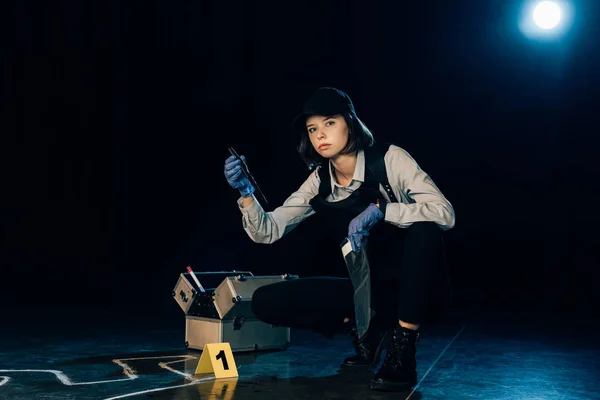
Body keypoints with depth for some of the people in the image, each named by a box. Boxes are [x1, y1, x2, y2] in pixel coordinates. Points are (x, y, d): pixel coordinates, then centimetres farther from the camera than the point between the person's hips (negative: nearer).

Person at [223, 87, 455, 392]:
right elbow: (267, 232, -6)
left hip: (411, 287, -4)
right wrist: (246, 193, -23)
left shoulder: (390, 159, -15)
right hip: (365, 290, 4)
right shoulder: (319, 182, -3)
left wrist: (379, 210, -35)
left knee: (423, 227, -36)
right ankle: (368, 329, 4)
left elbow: (444, 213, -25)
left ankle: (402, 348, -22)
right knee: (266, 301, -11)